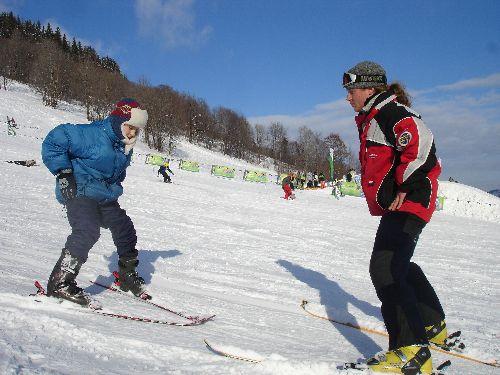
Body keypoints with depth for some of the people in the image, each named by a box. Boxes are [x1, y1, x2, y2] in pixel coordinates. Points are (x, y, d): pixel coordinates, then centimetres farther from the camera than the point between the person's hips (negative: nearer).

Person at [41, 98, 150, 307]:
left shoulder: (125, 146, 8)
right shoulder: (91, 135, -20)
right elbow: (53, 141, -20)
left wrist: (115, 187, 17)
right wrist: (64, 173, -21)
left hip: (106, 197, 9)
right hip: (80, 193, -9)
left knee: (124, 229, 11)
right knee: (87, 231, -28)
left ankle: (127, 276, 31)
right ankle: (60, 283, -23)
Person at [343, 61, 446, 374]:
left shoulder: (389, 111, -12)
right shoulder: (374, 117, 21)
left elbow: (421, 142, -28)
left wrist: (405, 187, -24)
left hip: (408, 203, -12)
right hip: (398, 205, 12)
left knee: (384, 269, -19)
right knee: (399, 266, 24)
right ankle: (434, 327, 41)